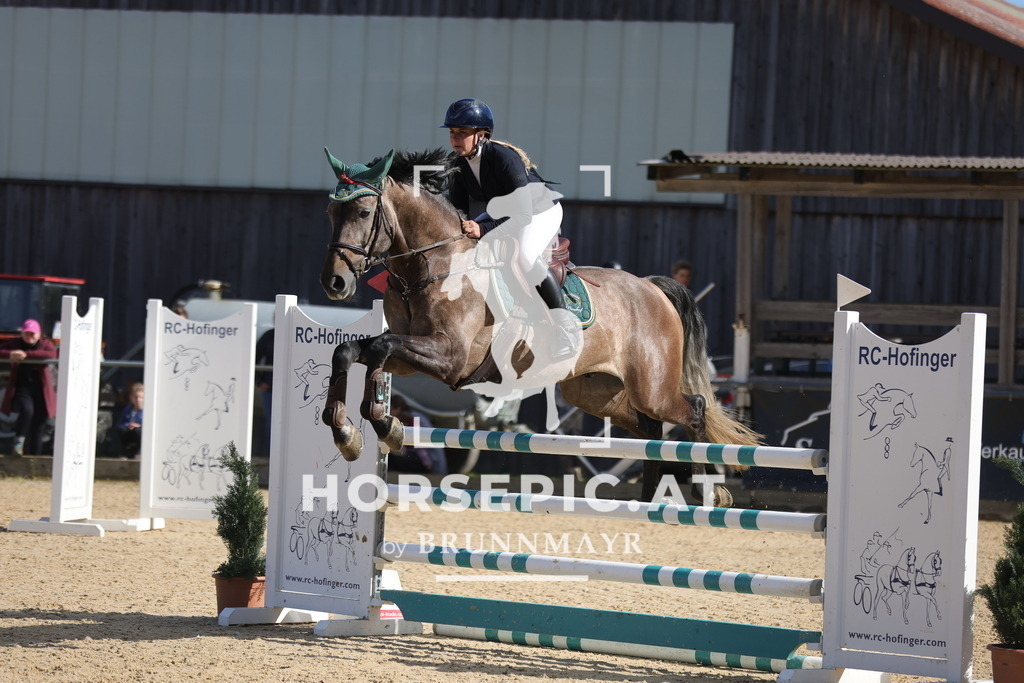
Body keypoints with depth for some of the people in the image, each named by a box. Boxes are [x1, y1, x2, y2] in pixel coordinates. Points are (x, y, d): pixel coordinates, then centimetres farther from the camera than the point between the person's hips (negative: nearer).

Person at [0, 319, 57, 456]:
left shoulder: (46, 344, 2)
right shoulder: (15, 344, 7)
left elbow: (52, 354, -20)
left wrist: (26, 354, -28)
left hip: (40, 392, 1)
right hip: (21, 388, -1)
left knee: (37, 429, 1)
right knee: (27, 409, -33)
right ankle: (19, 440, -16)